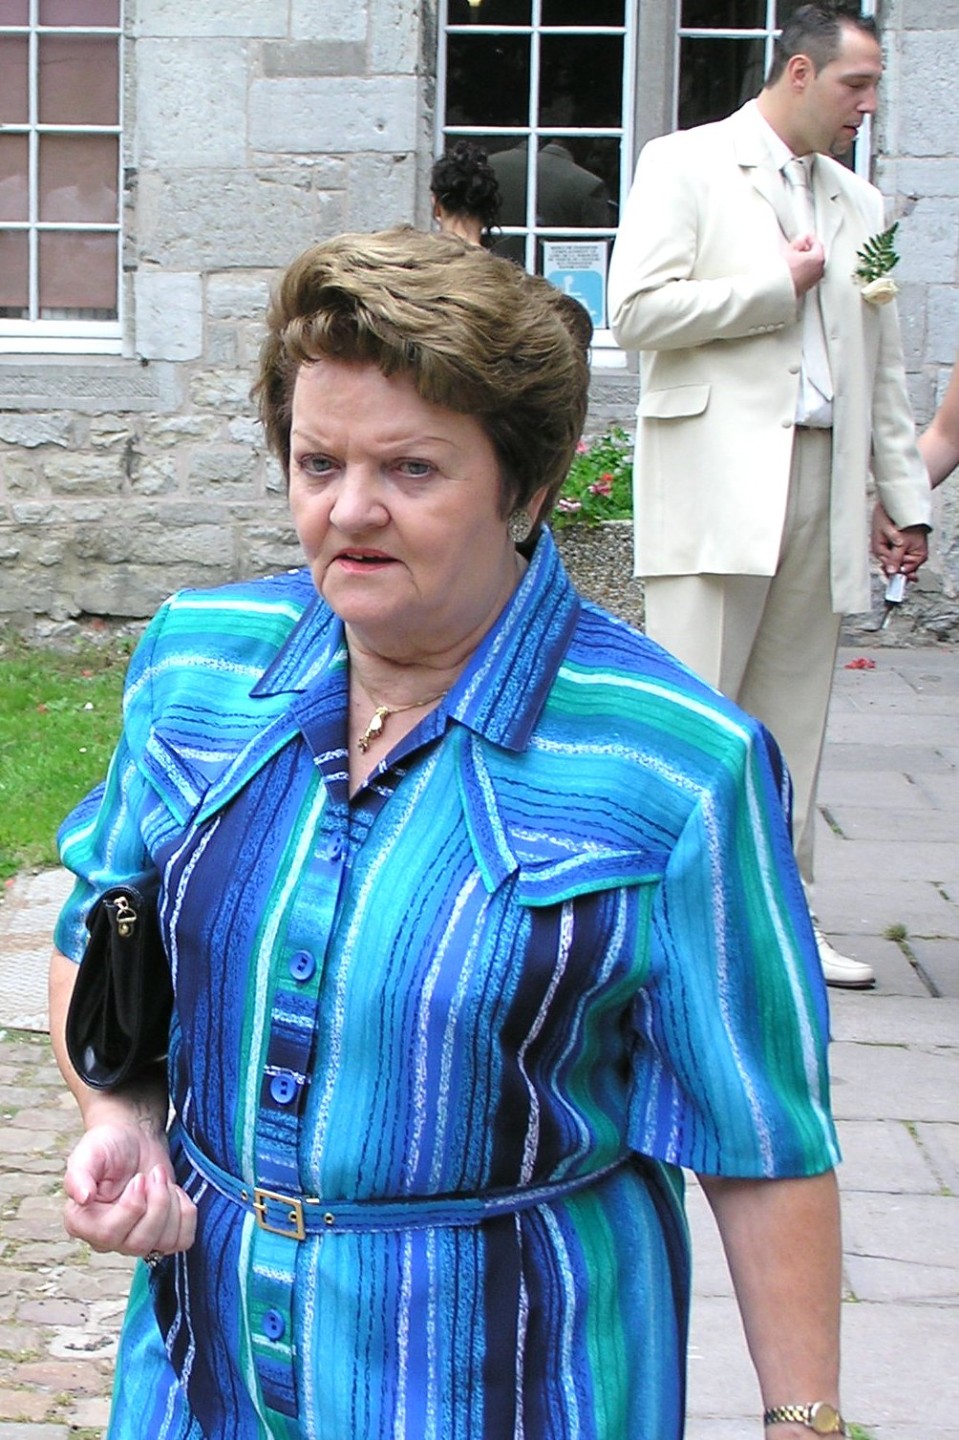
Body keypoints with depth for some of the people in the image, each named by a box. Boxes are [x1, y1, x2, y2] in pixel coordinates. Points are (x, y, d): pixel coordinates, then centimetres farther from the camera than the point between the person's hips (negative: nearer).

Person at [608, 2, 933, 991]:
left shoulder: (857, 204, 20)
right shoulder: (687, 166, 3)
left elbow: (883, 369, 21)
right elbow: (636, 309, -11)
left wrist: (906, 494, 14)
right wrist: (778, 287, -6)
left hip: (822, 483, 6)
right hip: (717, 475, -6)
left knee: (792, 715, 7)